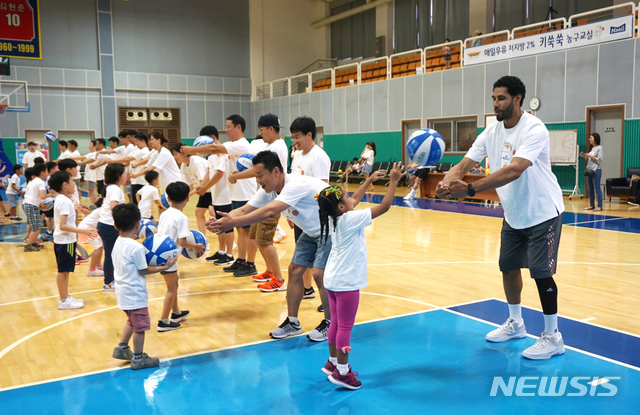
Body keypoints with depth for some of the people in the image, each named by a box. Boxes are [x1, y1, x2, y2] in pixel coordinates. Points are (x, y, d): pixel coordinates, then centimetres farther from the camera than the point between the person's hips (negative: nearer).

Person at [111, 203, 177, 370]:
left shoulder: (118, 243, 1)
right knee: (140, 326, 6)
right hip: (135, 294, -9)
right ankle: (138, 358, 17)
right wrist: (164, 267, -12)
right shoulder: (137, 248, -24)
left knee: (132, 320, 28)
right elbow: (143, 270, -17)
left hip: (123, 292, 9)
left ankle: (121, 348, 34)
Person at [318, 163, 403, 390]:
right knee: (345, 327, 1)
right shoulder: (351, 220, -21)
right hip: (346, 282, -9)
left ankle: (333, 363, 30)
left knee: (336, 323, 18)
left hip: (332, 280, 9)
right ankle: (342, 372, 9)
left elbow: (355, 200, 19)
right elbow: (384, 206, -19)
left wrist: (370, 180, 20)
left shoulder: (333, 218, 1)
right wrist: (393, 181, -11)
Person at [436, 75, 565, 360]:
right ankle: (515, 324, 32)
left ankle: (553, 338, 9)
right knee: (508, 267, 12)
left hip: (542, 214, -7)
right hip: (514, 215, 7)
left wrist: (470, 189, -47)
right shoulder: (492, 132, -2)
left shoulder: (534, 129, -25)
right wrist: (446, 182, -33)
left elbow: (514, 169, -39)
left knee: (540, 272, -7)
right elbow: (464, 164, -10)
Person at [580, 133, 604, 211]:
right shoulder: (591, 148, 17)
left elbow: (599, 160, -13)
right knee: (590, 189, 9)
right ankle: (591, 205, 14)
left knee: (597, 188, -7)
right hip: (589, 170, 8)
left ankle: (599, 206, -4)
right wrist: (584, 156, 5)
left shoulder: (599, 148, -5)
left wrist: (590, 156, -14)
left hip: (596, 171, -8)